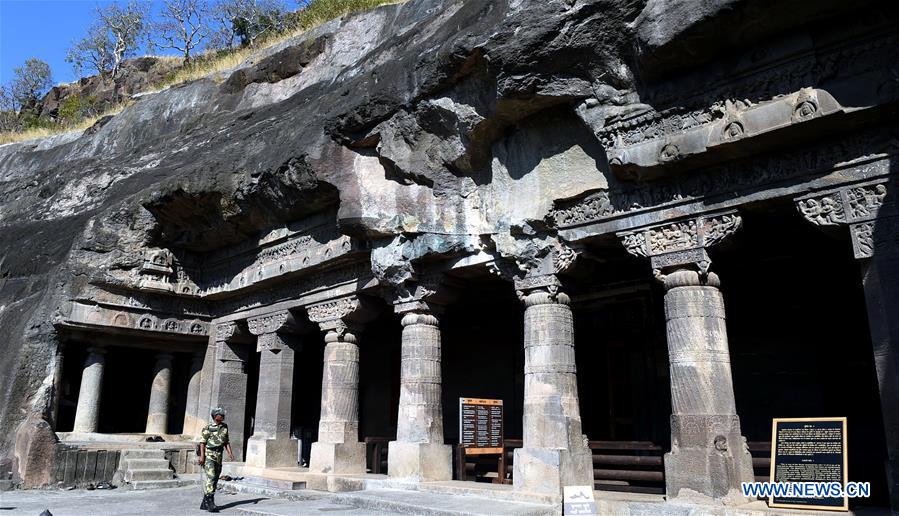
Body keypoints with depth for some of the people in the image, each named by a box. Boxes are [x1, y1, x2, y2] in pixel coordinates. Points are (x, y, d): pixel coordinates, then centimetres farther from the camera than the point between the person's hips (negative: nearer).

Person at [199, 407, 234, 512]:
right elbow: (202, 442, -8)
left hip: (218, 456, 6)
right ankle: (210, 503, -19)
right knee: (211, 477, -17)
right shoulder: (208, 428, -5)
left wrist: (230, 453, 3)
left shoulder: (224, 427, 11)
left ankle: (204, 503, 16)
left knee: (215, 480, 7)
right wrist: (202, 456, -17)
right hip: (208, 455, -6)